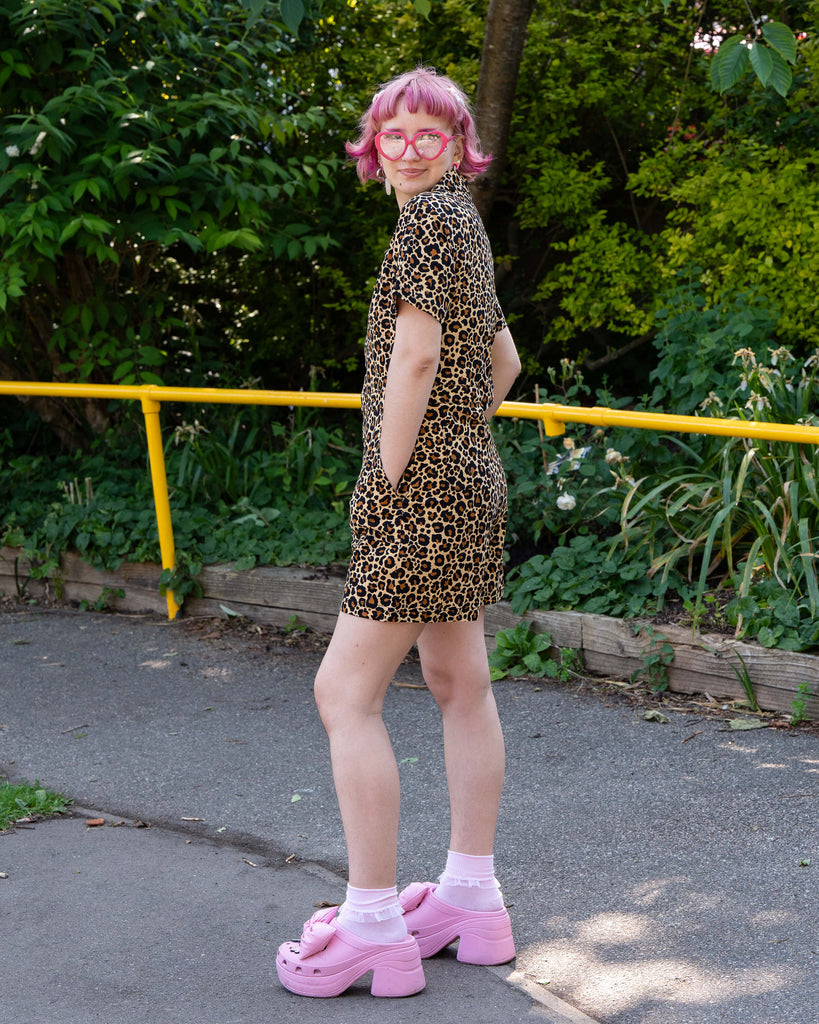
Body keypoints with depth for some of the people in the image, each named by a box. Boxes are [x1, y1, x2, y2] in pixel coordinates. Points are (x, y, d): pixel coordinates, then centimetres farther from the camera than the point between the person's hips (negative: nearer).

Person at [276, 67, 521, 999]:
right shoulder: (463, 225, 17)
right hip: (469, 483, 10)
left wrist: (387, 476, -15)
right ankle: (472, 898, 22)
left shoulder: (430, 215, -11)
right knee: (460, 685, 13)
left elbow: (416, 353, -20)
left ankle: (374, 925, -3)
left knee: (346, 693, -7)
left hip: (421, 489, -10)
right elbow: (503, 362, 24)